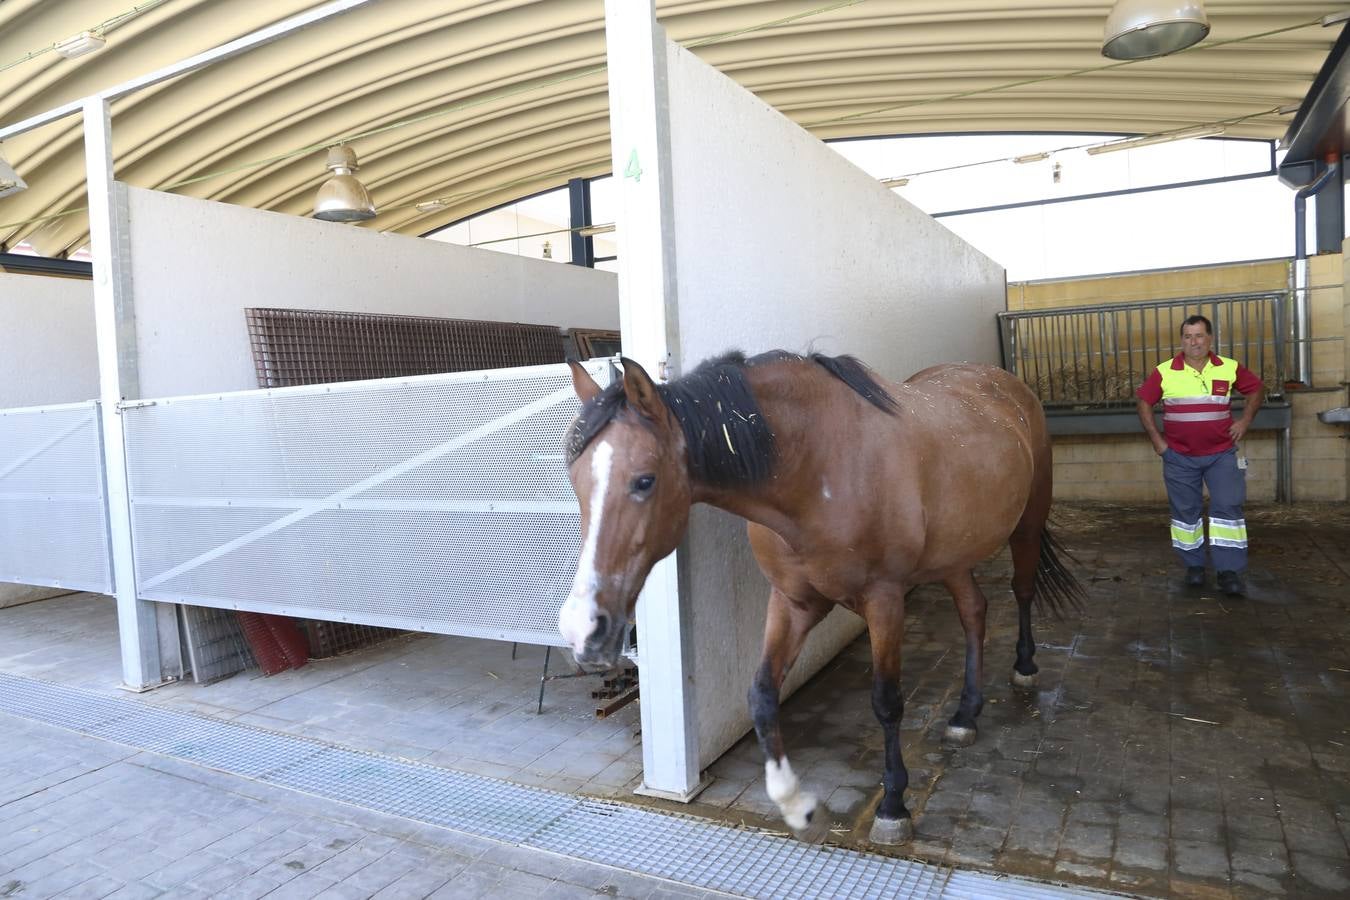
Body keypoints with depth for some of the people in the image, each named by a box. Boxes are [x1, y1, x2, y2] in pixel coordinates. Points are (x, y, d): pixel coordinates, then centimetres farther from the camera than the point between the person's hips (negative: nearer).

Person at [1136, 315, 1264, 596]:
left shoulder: (1230, 368, -2)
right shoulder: (1164, 372, -7)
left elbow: (1257, 388, 13)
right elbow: (1144, 403, 3)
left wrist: (1245, 421, 2)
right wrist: (1156, 439, -2)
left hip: (1221, 454, 0)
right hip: (1179, 457, 0)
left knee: (1228, 508, -5)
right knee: (1185, 510, 7)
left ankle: (1229, 572, 1)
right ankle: (1194, 566, 22)